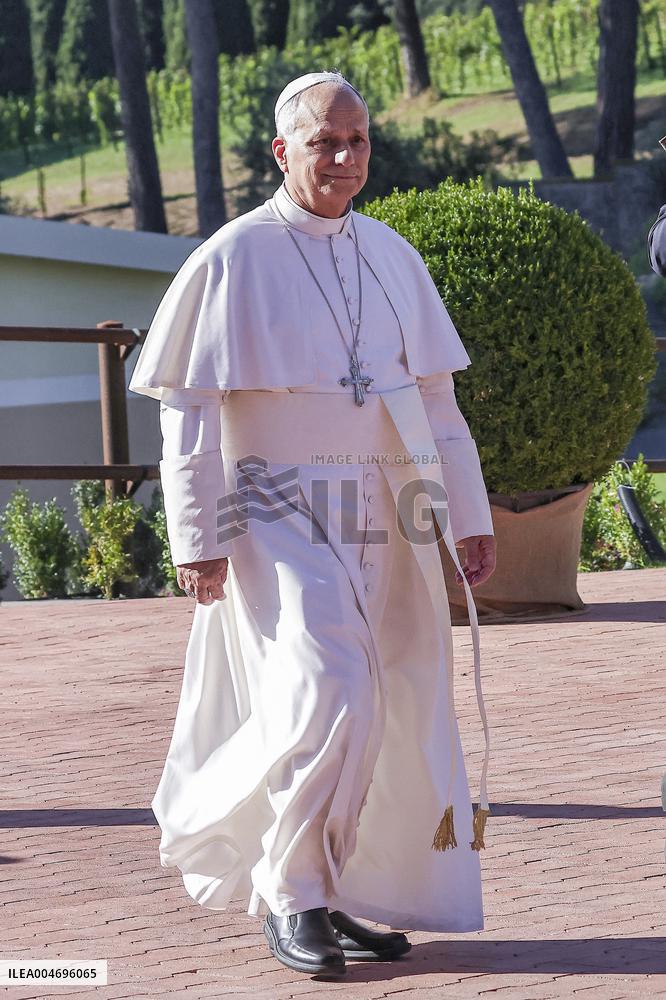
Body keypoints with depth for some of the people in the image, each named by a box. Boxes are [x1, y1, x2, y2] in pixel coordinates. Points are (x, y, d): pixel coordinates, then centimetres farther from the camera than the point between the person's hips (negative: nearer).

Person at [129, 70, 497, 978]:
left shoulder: (392, 257, 10)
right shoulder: (232, 260, -6)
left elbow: (434, 398, 14)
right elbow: (188, 411, -6)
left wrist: (470, 515, 9)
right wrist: (198, 539, -11)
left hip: (385, 526, 6)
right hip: (282, 520, -6)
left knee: (392, 715, 6)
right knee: (325, 697, -19)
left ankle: (349, 897, 20)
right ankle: (291, 896, -3)